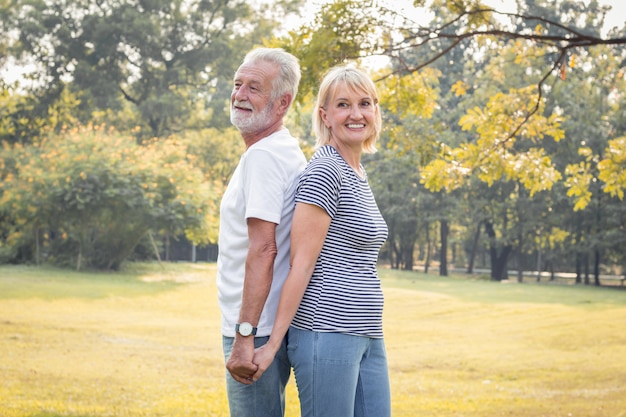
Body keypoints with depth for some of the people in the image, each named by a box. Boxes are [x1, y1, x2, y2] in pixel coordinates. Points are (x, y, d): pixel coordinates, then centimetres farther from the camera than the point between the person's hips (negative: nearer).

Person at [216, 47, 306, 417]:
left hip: (257, 332, -11)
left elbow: (262, 250, -23)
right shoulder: (285, 151, 16)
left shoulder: (263, 155, -15)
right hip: (267, 329, 11)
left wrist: (244, 336, -24)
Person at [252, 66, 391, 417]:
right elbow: (301, 264, -15)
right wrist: (273, 343, -15)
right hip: (327, 332, -9)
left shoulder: (358, 176, 16)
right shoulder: (325, 171, -11)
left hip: (367, 336, 9)